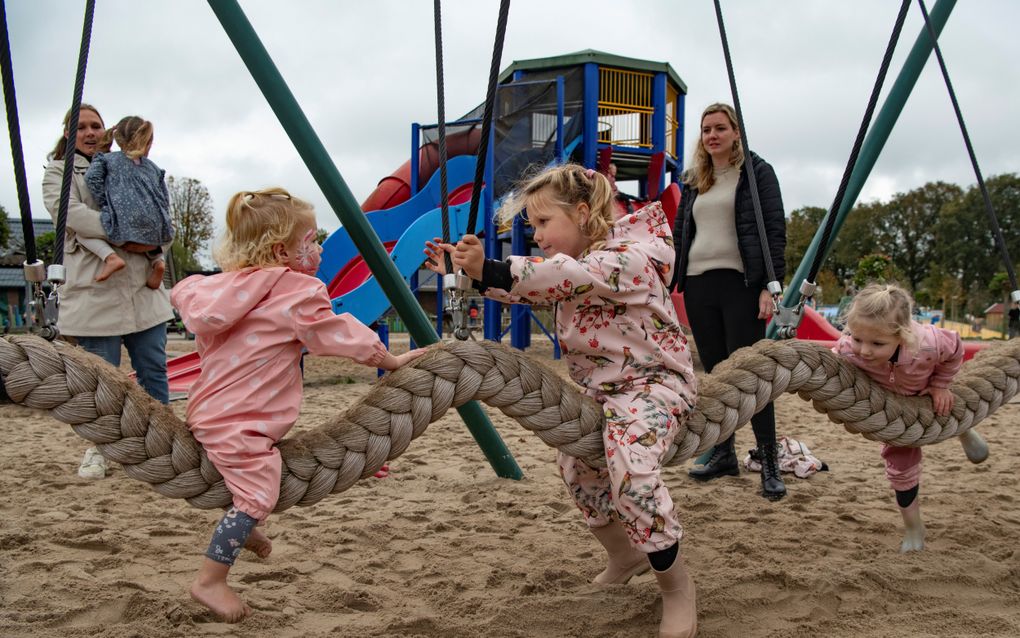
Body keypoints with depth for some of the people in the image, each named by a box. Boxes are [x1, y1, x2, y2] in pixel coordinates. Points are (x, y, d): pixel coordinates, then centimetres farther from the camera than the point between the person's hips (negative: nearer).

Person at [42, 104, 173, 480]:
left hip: (143, 290, 4)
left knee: (154, 370, 5)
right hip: (95, 292, -4)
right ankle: (99, 449, 17)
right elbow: (72, 214, -12)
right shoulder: (59, 172, 6)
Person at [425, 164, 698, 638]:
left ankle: (675, 583, -12)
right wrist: (465, 270, -11)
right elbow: (526, 288, 3)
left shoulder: (628, 256, -22)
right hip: (598, 387, 10)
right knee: (576, 465, 16)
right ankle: (625, 556, 40)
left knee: (631, 468, -32)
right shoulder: (572, 260, 8)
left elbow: (570, 277, -39)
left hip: (654, 380, -10)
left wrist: (489, 270, -49)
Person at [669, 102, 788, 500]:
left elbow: (775, 229, -4)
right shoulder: (693, 181, 17)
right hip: (698, 285, 5)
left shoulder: (757, 172, 2)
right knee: (714, 372, 9)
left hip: (740, 284, -5)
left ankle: (769, 463, 1)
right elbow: (681, 233, 20)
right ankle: (723, 455, 19)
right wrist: (667, 283, 14)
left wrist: (771, 284, -13)